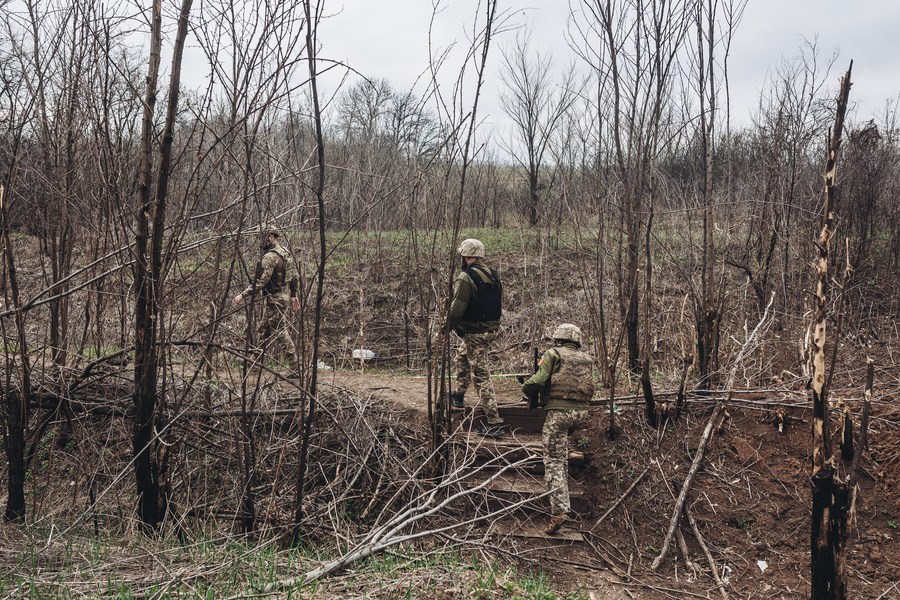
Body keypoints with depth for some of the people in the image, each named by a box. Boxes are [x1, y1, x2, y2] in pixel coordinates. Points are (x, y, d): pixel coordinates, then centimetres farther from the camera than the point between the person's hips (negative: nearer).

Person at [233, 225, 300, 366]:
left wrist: (243, 295, -21)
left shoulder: (270, 257, -20)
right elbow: (294, 276, 17)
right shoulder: (284, 253, 10)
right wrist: (294, 294, 26)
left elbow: (261, 282, -25)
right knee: (264, 329, 17)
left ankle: (293, 364, 0)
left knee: (279, 333, -4)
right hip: (284, 295, 10)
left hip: (275, 299, -10)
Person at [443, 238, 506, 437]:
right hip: (492, 329, 9)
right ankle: (459, 396, 48)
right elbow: (500, 304, 14)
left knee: (481, 377, -5)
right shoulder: (494, 275, 7)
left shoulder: (465, 278, -18)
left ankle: (494, 423, -4)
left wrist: (445, 329, -3)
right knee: (462, 355, 32)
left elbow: (456, 309, -19)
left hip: (473, 333, -9)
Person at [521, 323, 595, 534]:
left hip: (558, 411, -6)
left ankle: (559, 510, -13)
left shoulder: (553, 354, -2)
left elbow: (538, 381, -12)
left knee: (554, 461, -5)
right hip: (580, 411, 6)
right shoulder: (586, 360, 14)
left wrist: (529, 393, 7)